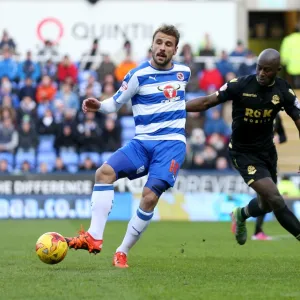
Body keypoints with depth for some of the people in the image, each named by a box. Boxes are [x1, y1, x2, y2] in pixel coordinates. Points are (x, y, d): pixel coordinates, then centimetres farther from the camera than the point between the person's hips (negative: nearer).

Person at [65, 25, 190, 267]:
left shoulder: (183, 72, 8)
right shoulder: (138, 75, -1)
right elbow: (115, 103, -1)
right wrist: (98, 106, -18)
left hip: (172, 144, -1)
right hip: (142, 141, 1)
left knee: (150, 197, -20)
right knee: (104, 172, -23)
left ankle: (122, 252, -6)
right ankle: (94, 238, -25)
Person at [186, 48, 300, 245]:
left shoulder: (284, 91, -9)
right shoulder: (240, 85, -19)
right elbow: (208, 102, -13)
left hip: (267, 151, 5)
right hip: (244, 153, -5)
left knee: (266, 204, 14)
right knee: (274, 197, -17)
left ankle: (241, 215, 47)